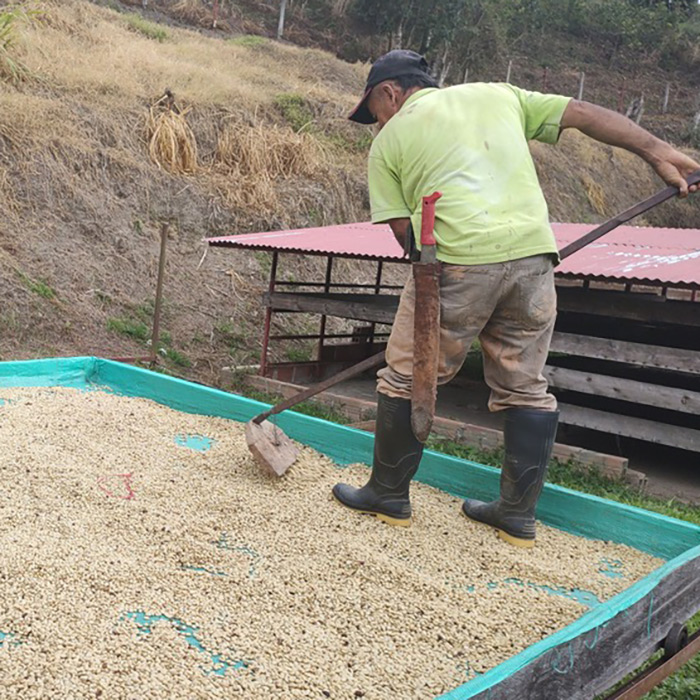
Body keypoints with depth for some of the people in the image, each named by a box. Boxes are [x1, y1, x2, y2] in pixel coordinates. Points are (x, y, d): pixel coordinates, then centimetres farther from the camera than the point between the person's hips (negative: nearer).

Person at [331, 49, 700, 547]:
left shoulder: (390, 139, 13)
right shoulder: (497, 94, 23)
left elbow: (401, 226, 5)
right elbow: (583, 114, 19)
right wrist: (658, 151, 19)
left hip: (455, 261, -4)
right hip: (532, 253, 5)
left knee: (406, 380, 12)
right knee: (526, 389, 15)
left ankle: (389, 497, 25)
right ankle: (518, 516, 24)